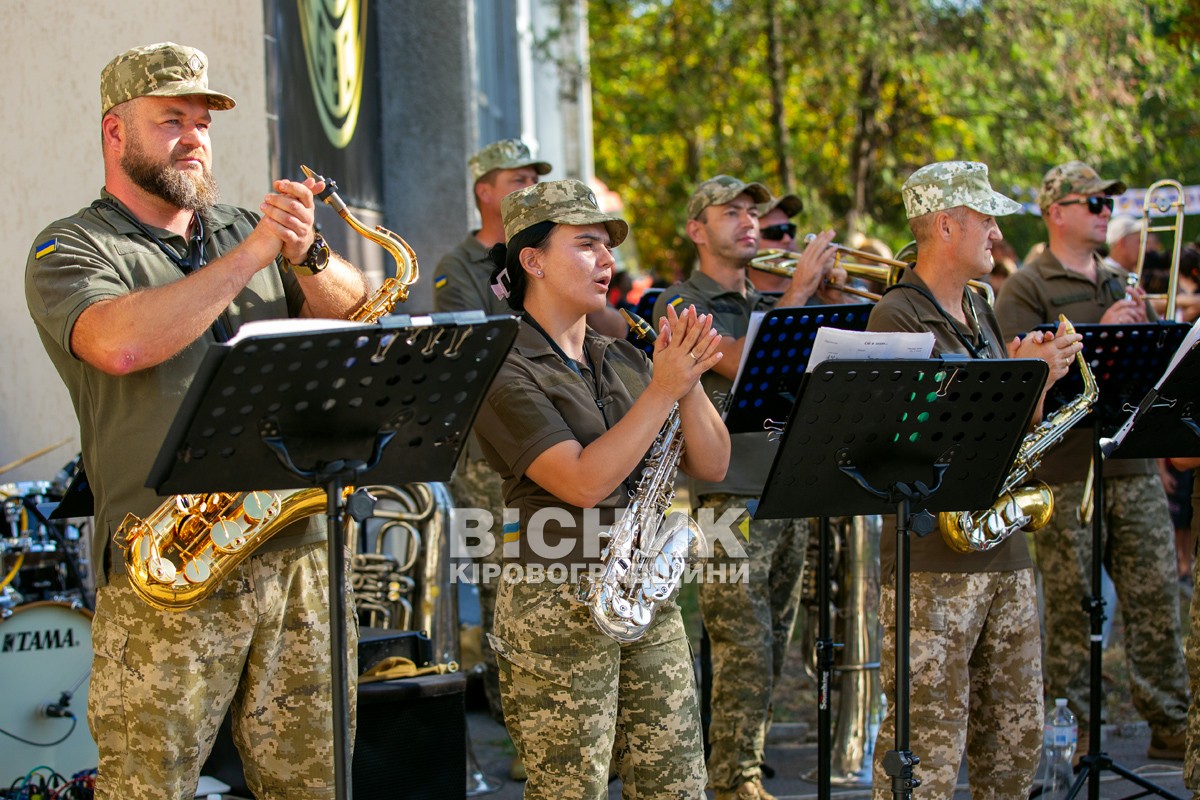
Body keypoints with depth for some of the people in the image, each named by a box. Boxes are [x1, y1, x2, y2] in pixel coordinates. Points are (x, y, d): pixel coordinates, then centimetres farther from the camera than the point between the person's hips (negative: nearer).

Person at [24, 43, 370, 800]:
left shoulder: (242, 228, 18)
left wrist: (307, 254, -8)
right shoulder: (70, 250, 1)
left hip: (296, 553, 5)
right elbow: (121, 342, -20)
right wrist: (252, 254, -15)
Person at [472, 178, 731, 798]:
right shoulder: (505, 370, -8)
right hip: (557, 607, -6)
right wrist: (663, 388, -18)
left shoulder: (622, 361, 13)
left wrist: (689, 382, -7)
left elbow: (711, 466, 8)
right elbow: (583, 481, -20)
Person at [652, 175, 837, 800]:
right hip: (730, 496, -7)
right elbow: (740, 363, -18)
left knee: (771, 651, 10)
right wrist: (799, 290, -15)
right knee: (744, 654, -10)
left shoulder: (771, 303, 19)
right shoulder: (681, 305, -2)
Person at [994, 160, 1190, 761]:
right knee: (1070, 605, 0)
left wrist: (1143, 328, -2)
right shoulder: (1026, 289, -1)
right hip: (1065, 468, -6)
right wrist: (1098, 334, -18)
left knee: (1157, 597, 4)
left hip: (1133, 465, 6)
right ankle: (1070, 730, 8)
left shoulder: (1121, 284, 19)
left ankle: (1169, 723, 11)